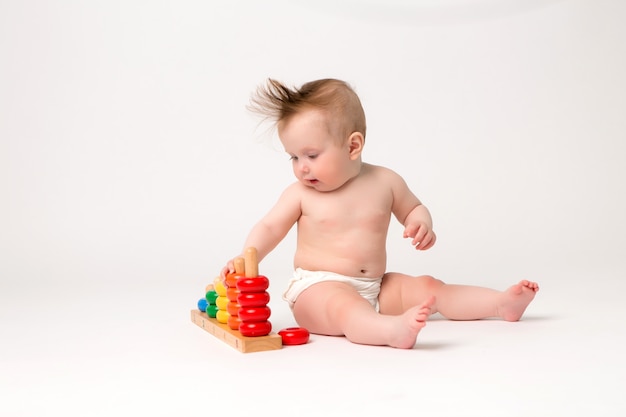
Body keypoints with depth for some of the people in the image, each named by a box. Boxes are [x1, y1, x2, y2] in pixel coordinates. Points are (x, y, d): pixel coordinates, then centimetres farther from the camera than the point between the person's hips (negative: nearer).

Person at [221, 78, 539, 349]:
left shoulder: (385, 182, 3)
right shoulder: (300, 194, -2)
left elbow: (413, 208, 18)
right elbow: (269, 228, -4)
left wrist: (421, 224, -5)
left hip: (376, 288, 4)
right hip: (317, 289, -4)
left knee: (428, 287, -6)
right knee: (344, 305, -36)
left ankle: (503, 303, -3)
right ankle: (394, 330, -62)